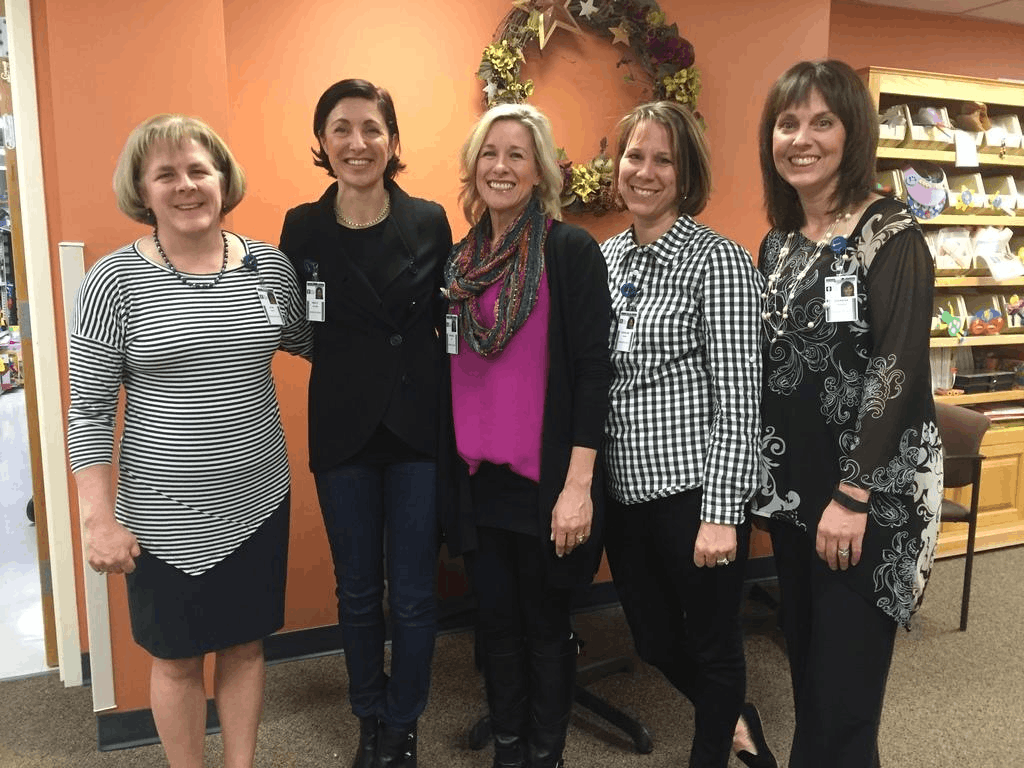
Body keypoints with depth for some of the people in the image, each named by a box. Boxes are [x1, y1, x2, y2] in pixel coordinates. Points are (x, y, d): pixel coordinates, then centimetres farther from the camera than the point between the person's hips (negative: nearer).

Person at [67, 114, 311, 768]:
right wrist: (99, 519, -10)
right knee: (178, 658, 13)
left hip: (259, 501, 3)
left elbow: (308, 341, 18)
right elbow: (90, 410, -7)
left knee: (246, 644, 18)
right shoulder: (113, 281, -9)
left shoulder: (271, 266, 0)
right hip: (164, 516, -3)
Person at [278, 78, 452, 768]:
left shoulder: (430, 221, -2)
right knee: (358, 590, 15)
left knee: (413, 594, 8)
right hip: (343, 434, 1)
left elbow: (448, 324, 0)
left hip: (419, 428, -1)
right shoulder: (303, 227, -1)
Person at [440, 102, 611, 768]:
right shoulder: (460, 258, 8)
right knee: (496, 620, 15)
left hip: (545, 476, -4)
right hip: (474, 475, 5)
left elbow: (593, 368, -12)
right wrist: (449, 462, 11)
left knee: (544, 623, 10)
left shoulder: (572, 250, -8)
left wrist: (578, 483, -16)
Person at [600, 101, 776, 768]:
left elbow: (737, 396, -14)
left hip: (694, 491, -6)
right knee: (655, 641, 20)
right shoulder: (604, 257, 8)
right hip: (626, 490, 7)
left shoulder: (718, 260, -10)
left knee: (711, 644, 11)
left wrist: (721, 513, -18)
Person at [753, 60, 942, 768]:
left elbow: (898, 370, -17)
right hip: (792, 485, 7)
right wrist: (764, 472, 11)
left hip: (869, 492, -7)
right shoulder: (778, 242, 10)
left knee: (842, 698, 1)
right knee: (806, 666, 17)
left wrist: (853, 495, -20)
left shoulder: (890, 234, -11)